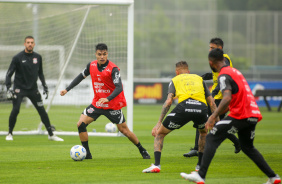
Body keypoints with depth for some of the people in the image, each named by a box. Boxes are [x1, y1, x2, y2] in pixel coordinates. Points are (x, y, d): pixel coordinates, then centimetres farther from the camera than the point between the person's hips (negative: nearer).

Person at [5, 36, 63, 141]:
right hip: (19, 88, -3)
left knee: (42, 111, -1)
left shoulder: (38, 57, 5)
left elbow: (40, 73, 18)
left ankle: (51, 135, 8)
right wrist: (8, 88, -16)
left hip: (33, 89, 3)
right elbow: (9, 74, -5)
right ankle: (10, 134, 2)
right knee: (15, 110, -17)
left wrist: (45, 87, 13)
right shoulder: (18, 57, -7)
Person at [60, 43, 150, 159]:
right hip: (97, 103, 5)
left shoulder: (113, 69, -20)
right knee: (81, 124, -8)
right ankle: (87, 154, 3)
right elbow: (81, 77, 14)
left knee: (124, 130, 0)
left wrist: (107, 99, -42)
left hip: (112, 105, -5)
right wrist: (67, 89, 10)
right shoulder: (91, 65, -2)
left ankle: (142, 151, 19)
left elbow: (119, 88, -27)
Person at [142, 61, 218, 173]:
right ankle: (200, 165, 30)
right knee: (204, 132, 36)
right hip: (201, 107, 2)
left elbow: (168, 101, 10)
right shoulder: (199, 79, 33)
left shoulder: (175, 80, 26)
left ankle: (156, 165, -1)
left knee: (160, 133, 16)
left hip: (184, 106, -2)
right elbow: (211, 102, 25)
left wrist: (159, 123, 7)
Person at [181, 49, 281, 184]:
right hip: (253, 115, 9)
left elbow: (227, 98, -25)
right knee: (248, 147, 25)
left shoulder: (224, 75, -9)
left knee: (211, 139, -7)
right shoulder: (234, 71, 20)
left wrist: (213, 116, -28)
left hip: (240, 116, -9)